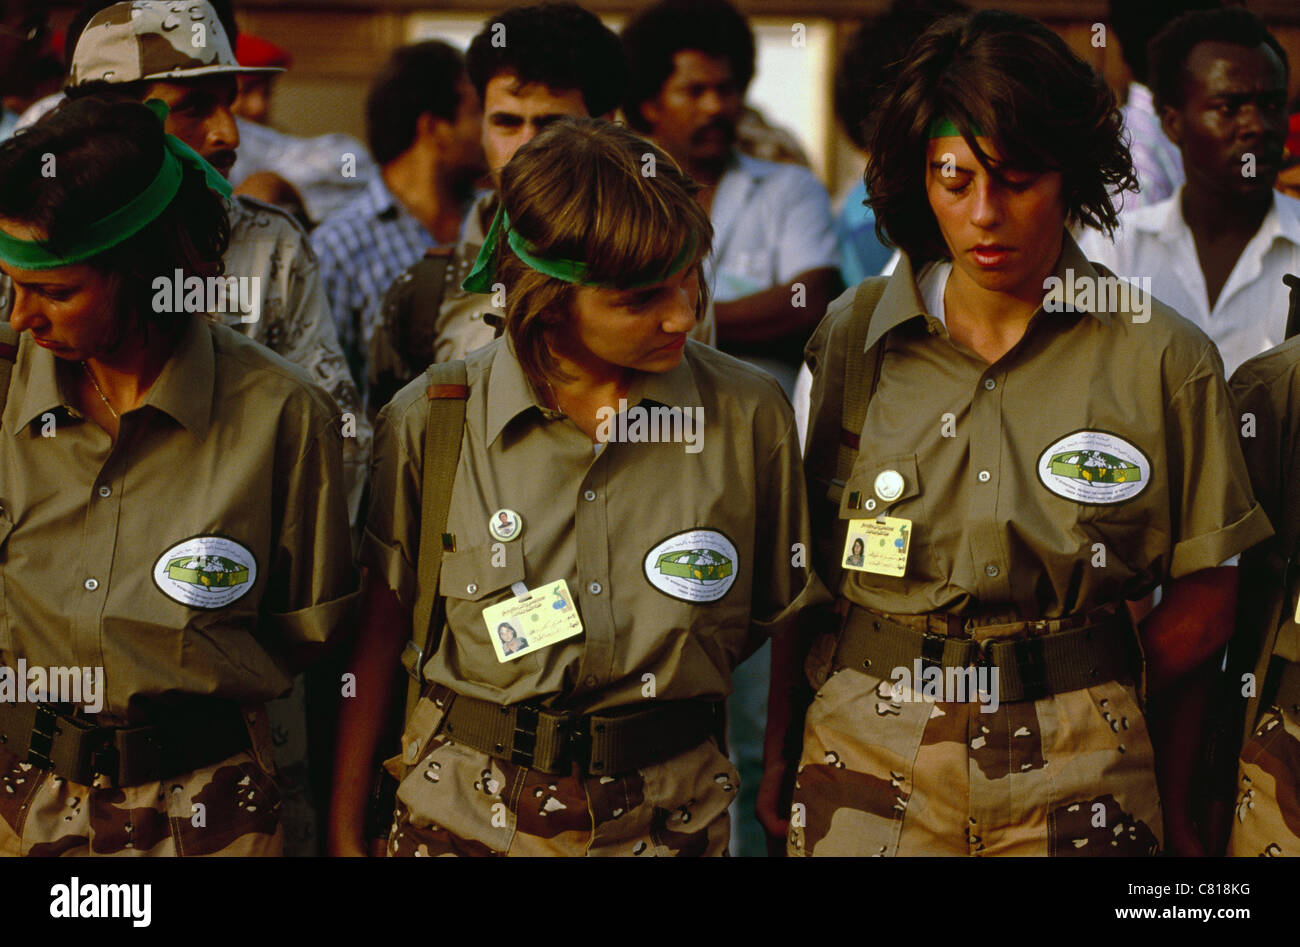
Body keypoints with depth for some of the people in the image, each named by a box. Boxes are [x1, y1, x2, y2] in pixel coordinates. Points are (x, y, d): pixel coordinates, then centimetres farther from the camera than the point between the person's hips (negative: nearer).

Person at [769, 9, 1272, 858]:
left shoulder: (1166, 359, -4)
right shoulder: (854, 338, 1)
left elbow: (1204, 592, 2)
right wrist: (777, 753, 1)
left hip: (1075, 780, -1)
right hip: (869, 753, 1)